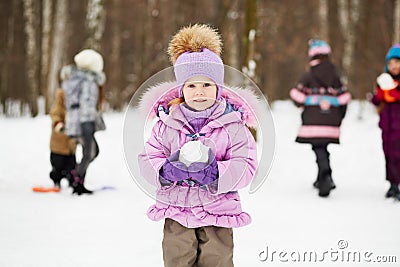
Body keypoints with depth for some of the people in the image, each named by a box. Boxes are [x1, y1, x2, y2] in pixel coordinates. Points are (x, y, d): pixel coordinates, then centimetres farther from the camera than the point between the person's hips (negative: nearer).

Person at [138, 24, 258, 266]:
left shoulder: (233, 124, -1)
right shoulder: (167, 124, 4)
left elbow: (246, 166, -8)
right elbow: (147, 160, 2)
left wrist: (215, 174, -25)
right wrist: (167, 171, -20)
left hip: (217, 211, -1)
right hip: (176, 213, 2)